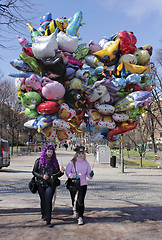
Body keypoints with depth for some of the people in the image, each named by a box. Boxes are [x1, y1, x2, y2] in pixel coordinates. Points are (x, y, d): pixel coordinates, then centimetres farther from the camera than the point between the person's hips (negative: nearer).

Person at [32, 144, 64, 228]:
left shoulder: (55, 162, 5)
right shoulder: (39, 161, 1)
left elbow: (57, 174, 9)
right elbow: (34, 172, 3)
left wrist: (61, 172, -13)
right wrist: (42, 176, -12)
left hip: (51, 184, -1)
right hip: (41, 184, 1)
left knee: (48, 201, -10)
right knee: (43, 200, 15)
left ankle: (48, 221, -6)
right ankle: (43, 214, 40)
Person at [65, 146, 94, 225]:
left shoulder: (86, 163, 6)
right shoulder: (72, 162, -3)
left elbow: (88, 173, 9)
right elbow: (67, 171, -4)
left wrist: (90, 175, -13)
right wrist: (73, 175, -21)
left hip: (83, 184, 1)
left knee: (81, 201, -7)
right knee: (74, 200, 14)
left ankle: (80, 217, 4)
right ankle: (75, 210, 46)